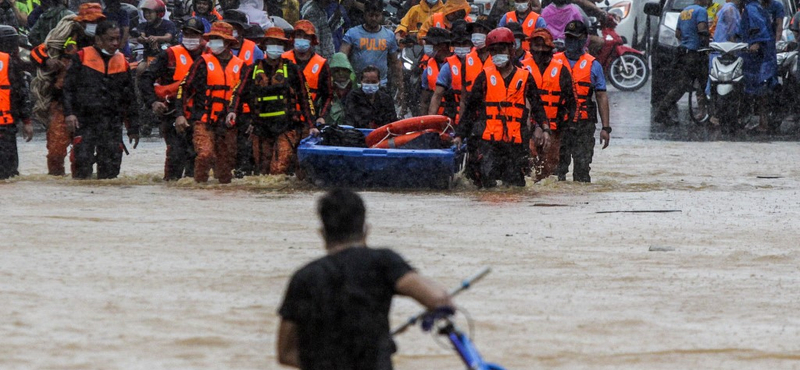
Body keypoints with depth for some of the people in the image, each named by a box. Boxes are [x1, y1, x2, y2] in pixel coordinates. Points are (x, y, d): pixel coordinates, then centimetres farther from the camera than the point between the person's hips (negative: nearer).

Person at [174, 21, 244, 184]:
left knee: (226, 162, 5)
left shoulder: (239, 66, 10)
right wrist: (180, 114, -9)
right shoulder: (204, 62, 0)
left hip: (227, 124, 3)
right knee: (205, 154, -22)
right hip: (203, 120, -3)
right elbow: (184, 87, 0)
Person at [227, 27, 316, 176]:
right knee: (263, 170, 7)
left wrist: (311, 126, 7)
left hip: (287, 127, -3)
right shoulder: (253, 70, 12)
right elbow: (240, 92, 10)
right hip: (261, 128, 3)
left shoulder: (292, 70, 7)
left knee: (280, 168, -19)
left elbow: (304, 98, 11)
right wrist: (233, 110, -10)